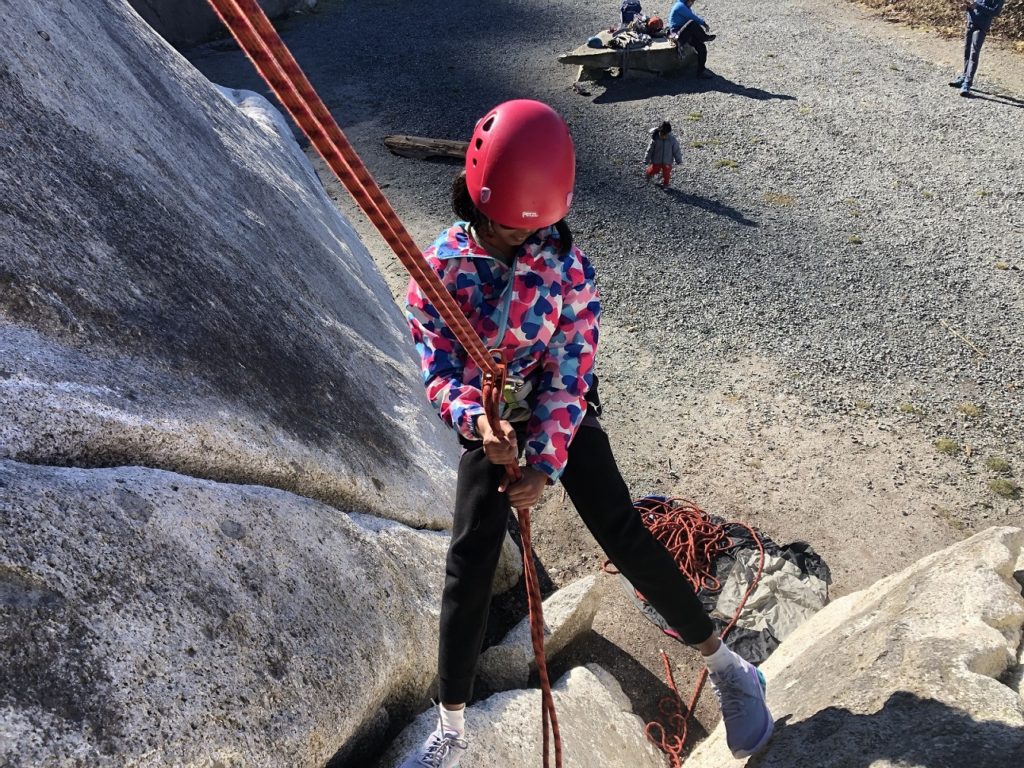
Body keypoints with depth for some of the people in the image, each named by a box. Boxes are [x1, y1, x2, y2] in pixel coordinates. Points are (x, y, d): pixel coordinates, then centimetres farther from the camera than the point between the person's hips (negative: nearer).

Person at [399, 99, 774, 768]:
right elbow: (439, 367, -14)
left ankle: (729, 670, 12)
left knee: (625, 537, -6)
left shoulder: (569, 266, -15)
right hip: (486, 426, 1)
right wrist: (478, 419, -35)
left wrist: (544, 462, -26)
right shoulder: (439, 266, -13)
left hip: (561, 418, -1)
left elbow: (567, 375, -16)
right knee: (467, 569, -1)